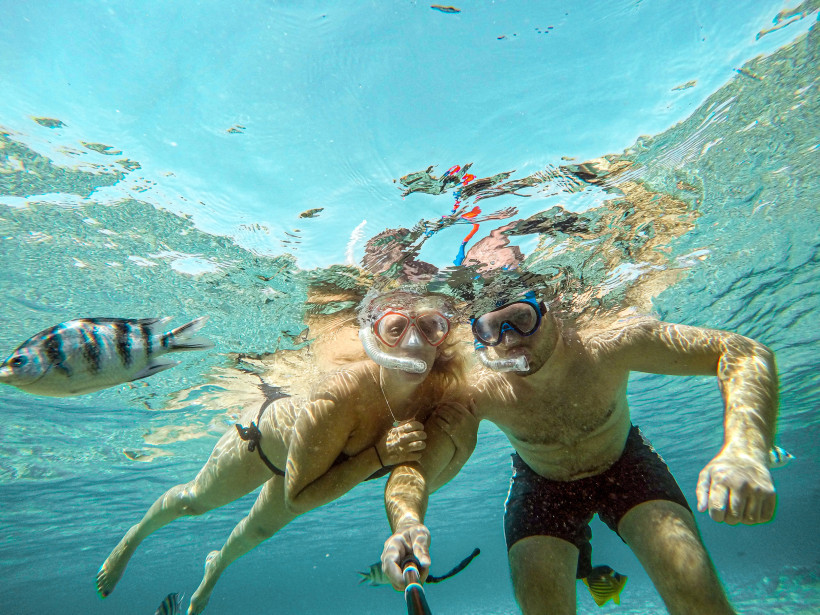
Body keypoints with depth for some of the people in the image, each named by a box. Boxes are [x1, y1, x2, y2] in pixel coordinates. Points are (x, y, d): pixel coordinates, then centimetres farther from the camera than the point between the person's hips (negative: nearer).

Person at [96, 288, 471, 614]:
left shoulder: (441, 390, -32)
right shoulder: (338, 397, -46)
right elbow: (298, 497, -34)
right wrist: (377, 456, -42)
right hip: (269, 434, -4)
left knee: (261, 528, 31)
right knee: (195, 500, 24)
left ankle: (217, 564, 68)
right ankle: (134, 537, 61)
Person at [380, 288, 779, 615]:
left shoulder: (606, 347, -36)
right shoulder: (475, 395, -34)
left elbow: (746, 353, -34)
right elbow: (414, 465, -29)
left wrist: (743, 451, -52)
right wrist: (406, 522, -53)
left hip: (624, 465, 0)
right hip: (541, 484, 1)